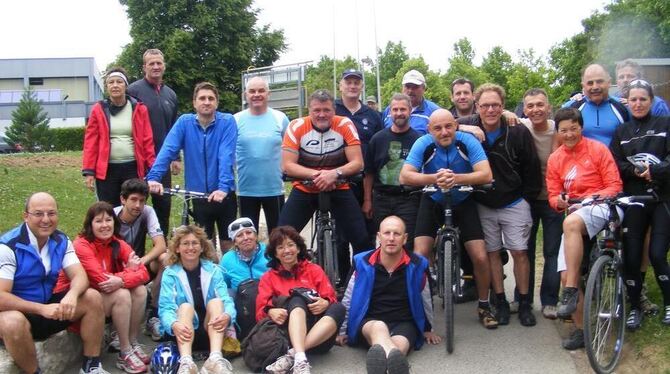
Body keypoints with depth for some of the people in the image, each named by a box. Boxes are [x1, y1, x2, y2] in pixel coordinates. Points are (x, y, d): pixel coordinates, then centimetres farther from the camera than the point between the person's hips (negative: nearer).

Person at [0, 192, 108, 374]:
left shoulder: (61, 241, -3)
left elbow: (79, 276, -10)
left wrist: (71, 295, -33)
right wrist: (42, 309, -35)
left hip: (48, 305, 6)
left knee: (93, 298, -10)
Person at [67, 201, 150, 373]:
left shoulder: (118, 244, -3)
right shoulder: (81, 245, -21)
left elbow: (143, 272, -14)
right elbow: (102, 280, -29)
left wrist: (121, 280, -33)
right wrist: (128, 271, -16)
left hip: (107, 296, 6)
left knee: (140, 290, -14)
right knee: (121, 294, -27)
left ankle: (133, 344, -3)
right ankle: (125, 354, -16)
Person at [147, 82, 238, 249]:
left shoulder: (227, 122, -8)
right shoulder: (184, 122, -3)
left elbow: (226, 156, -20)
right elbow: (168, 150, -14)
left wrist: (223, 187, -32)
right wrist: (153, 177, -28)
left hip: (224, 195, -1)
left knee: (227, 244, 10)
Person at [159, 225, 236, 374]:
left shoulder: (213, 270, 5)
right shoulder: (170, 273, 1)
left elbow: (226, 300, -7)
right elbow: (166, 307, -12)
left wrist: (227, 316, -32)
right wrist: (174, 325, -35)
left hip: (210, 330, 1)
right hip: (185, 331, -1)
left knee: (215, 301, -22)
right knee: (186, 306, -27)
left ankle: (215, 359, -43)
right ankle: (186, 362, -50)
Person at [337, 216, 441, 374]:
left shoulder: (416, 265, -1)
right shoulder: (363, 263, -3)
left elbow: (425, 301, 16)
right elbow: (348, 301, 10)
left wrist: (428, 329, 28)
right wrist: (342, 331, 17)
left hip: (404, 323, 1)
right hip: (369, 322, -1)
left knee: (398, 344, -36)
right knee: (379, 327, -39)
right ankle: (394, 360, -75)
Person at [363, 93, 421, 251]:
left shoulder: (418, 139, -1)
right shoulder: (378, 138, 6)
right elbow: (369, 173, 9)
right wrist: (367, 200, 6)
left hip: (408, 200, -2)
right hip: (381, 199, 2)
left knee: (407, 245, -6)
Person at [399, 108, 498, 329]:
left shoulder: (468, 141, -20)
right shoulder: (423, 144, -19)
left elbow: (486, 175, -28)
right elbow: (404, 176, -27)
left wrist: (456, 178, -44)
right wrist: (434, 178, -44)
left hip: (463, 203, 0)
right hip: (433, 203, 0)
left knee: (481, 257, -6)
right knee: (420, 256, -12)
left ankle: (483, 306, 16)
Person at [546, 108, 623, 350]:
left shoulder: (597, 149, 1)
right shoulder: (555, 159, 12)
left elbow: (615, 186, -2)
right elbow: (553, 196, 13)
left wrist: (592, 197, -19)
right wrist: (559, 201, -10)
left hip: (602, 208, -4)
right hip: (575, 214, 4)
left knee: (571, 222, -39)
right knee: (566, 275, -11)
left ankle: (570, 292, -33)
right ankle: (580, 329, 6)